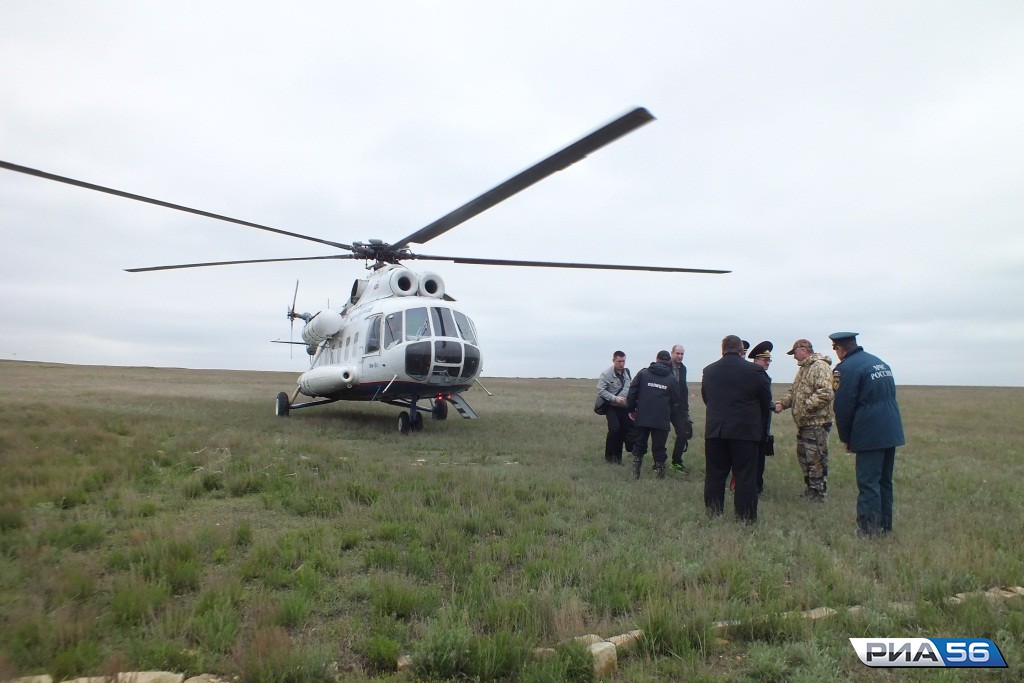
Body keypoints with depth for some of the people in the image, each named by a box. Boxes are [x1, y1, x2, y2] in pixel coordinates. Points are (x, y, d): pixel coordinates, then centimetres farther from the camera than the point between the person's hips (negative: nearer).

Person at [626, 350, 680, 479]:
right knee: (659, 448, 8)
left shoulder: (643, 373, 1)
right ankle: (661, 475, 11)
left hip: (642, 418, 1)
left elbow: (632, 393, -1)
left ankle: (635, 474, 12)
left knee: (639, 445, 12)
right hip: (662, 421, -1)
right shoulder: (672, 380, 1)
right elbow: (675, 402, 5)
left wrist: (631, 409, 9)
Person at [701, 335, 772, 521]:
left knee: (714, 474, 11)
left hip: (714, 431, 3)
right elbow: (766, 401, 2)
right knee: (745, 476, 4)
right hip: (746, 431, -3)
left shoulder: (708, 371, 2)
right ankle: (746, 518, 8)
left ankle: (713, 516, 15)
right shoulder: (755, 371, -7)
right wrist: (758, 421, 19)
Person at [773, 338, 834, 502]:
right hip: (804, 423, 11)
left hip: (817, 423, -10)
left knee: (816, 460, -5)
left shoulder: (820, 366, -15)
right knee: (803, 458, 18)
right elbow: (793, 391, 21)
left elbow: (825, 393, -26)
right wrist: (783, 403, 4)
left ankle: (817, 497, 3)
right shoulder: (803, 368, 18)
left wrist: (805, 408, -24)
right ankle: (809, 491, 30)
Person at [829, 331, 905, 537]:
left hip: (870, 436, -8)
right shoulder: (880, 362, 14)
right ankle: (884, 527, 26)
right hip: (892, 433, 8)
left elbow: (843, 407, -11)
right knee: (884, 481, 17)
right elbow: (889, 396, 18)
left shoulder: (846, 368, -12)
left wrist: (846, 439, 0)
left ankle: (867, 532, -2)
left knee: (868, 484, -4)